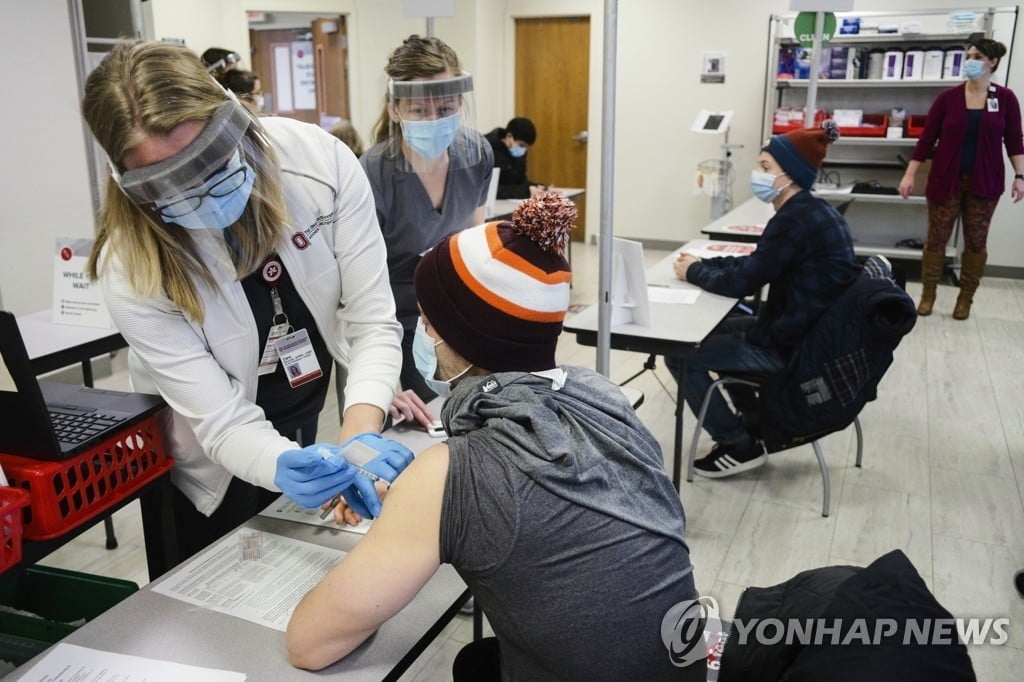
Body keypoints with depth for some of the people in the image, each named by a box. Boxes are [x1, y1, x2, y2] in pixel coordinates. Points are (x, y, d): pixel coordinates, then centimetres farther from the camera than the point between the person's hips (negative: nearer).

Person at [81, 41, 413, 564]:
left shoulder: (319, 161, -24)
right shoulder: (132, 272, -28)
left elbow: (372, 320, -22)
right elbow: (223, 423, -26)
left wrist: (360, 434, -38)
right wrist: (285, 466, -48)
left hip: (322, 414, 3)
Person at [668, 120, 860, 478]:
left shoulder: (797, 219, -23)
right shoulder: (811, 211, 8)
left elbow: (742, 282, -21)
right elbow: (755, 264, 14)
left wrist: (694, 272, -4)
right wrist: (703, 263, 4)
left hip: (791, 346, -10)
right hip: (809, 331, 10)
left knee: (680, 355, -5)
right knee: (715, 328, 27)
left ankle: (740, 446, 5)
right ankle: (755, 421, 31)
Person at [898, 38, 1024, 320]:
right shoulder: (948, 97, -3)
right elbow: (927, 138, -2)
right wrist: (909, 174, -7)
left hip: (984, 181, 1)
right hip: (946, 179, 0)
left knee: (976, 241, 6)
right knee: (936, 238, 3)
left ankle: (965, 298, 18)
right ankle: (928, 294, 16)